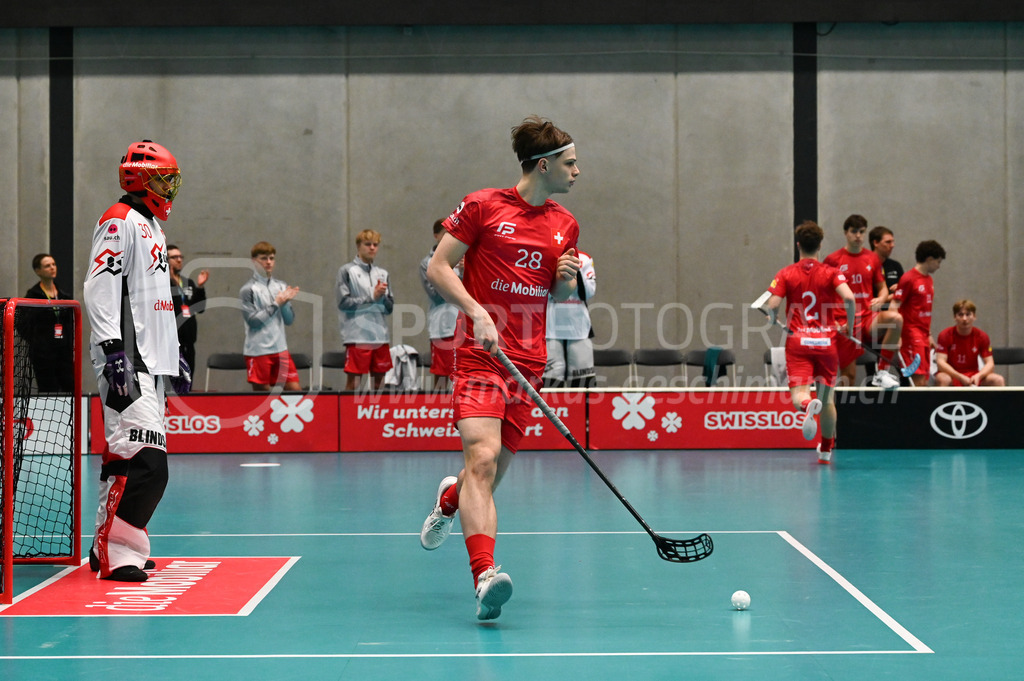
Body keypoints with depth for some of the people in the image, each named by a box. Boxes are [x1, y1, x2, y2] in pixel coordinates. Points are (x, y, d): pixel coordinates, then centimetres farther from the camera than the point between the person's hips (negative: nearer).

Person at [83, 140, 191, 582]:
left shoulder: (153, 229, 24)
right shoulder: (119, 222, -7)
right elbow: (100, 289, -17)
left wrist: (175, 355, 30)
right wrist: (113, 351, -24)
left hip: (151, 362, 10)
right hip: (125, 361, -10)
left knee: (125, 457, 11)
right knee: (146, 460, -17)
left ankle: (109, 546, 17)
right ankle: (115, 553, -15)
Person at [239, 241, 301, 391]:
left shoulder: (281, 286, 10)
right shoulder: (248, 289, -4)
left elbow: (289, 320, 9)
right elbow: (252, 320, -13)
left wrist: (285, 302, -9)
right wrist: (276, 304, -12)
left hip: (280, 348, 4)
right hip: (258, 350, -4)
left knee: (295, 388, -3)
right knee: (261, 391, 1)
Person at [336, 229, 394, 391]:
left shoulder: (382, 273, 15)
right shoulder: (347, 271, 1)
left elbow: (390, 307, 13)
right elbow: (344, 302, -8)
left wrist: (383, 296, -7)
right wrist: (372, 296, -7)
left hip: (380, 335, 5)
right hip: (357, 335, -5)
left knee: (379, 378, 7)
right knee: (353, 379, -5)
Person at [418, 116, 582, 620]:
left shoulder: (565, 225, 14)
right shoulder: (482, 206, -2)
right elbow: (437, 267, -2)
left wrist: (569, 279, 0)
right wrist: (477, 312, -16)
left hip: (529, 361, 5)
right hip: (479, 353, -5)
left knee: (493, 470, 9)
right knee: (482, 455, -23)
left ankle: (449, 500, 45)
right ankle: (485, 576, -31)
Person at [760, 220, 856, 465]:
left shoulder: (786, 274, 3)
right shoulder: (832, 273, 1)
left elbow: (772, 305, -8)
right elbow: (849, 298, -16)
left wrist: (775, 321, 13)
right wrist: (848, 324, 0)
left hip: (798, 343, -1)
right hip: (826, 341, 1)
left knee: (799, 393, -8)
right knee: (827, 397, 14)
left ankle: (807, 405, -46)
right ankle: (826, 450, 23)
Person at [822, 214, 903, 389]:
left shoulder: (873, 259, 10)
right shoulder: (833, 260, 1)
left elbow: (882, 288, 16)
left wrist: (880, 299, -8)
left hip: (868, 318, 2)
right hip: (844, 323, -2)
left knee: (895, 318, -30)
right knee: (848, 377, -5)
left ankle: (882, 372, -23)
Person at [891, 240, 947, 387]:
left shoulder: (929, 280, 16)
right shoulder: (908, 278, -9)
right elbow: (894, 306, -12)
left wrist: (929, 335, 19)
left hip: (923, 335, 8)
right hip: (911, 334, -8)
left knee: (924, 380, 5)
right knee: (918, 379, -14)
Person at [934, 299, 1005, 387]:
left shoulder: (982, 336, -2)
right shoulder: (945, 335, -10)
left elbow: (990, 363, -5)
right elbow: (941, 362, -17)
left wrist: (978, 376, -28)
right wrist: (960, 377, -30)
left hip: (973, 377, 3)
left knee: (999, 380, -21)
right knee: (942, 379, -38)